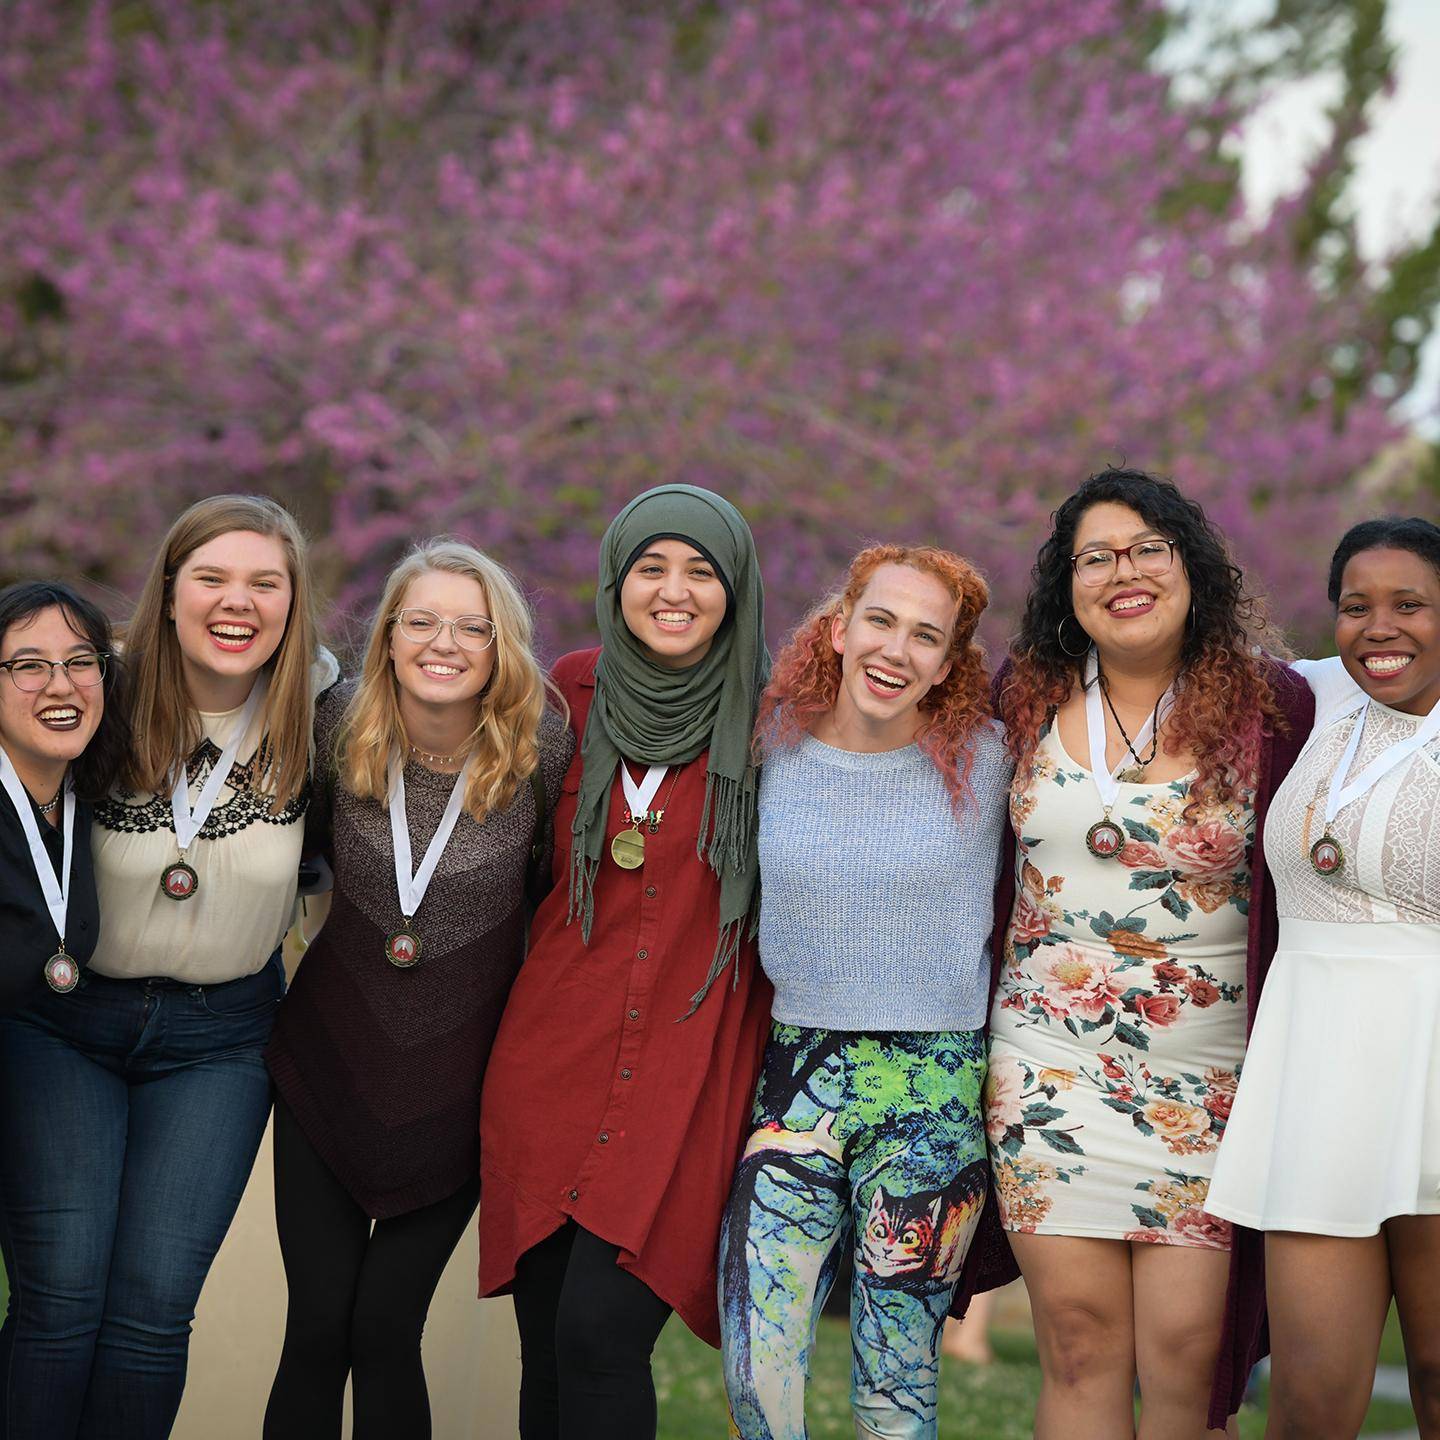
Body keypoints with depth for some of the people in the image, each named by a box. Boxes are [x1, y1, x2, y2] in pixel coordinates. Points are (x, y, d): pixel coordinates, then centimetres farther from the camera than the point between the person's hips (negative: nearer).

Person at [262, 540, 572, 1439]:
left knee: (384, 1331, -1)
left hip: (458, 1085, -1)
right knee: (317, 1329, 2)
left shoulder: (541, 749, -14)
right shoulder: (340, 727, -8)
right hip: (330, 1060, 1)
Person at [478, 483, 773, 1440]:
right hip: (550, 1062, 3)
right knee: (547, 1346, 5)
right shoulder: (574, 692, 6)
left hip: (689, 1071, -3)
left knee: (599, 1332, -14)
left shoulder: (772, 718, -2)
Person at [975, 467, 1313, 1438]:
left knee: (1186, 1349, -6)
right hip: (1050, 1058, 2)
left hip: (1205, 1075, -2)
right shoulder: (1028, 704, 6)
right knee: (1079, 1338, -1)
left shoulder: (1271, 706, -2)